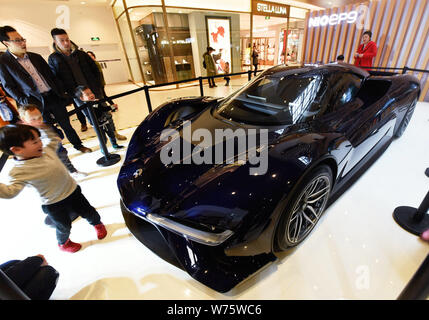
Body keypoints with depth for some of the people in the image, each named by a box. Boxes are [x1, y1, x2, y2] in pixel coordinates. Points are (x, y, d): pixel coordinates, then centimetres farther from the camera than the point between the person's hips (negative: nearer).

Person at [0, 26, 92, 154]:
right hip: (37, 104, -3)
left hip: (54, 97, 4)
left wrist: (62, 94, 7)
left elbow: (52, 76, 13)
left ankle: (78, 145, 26)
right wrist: (25, 103, -13)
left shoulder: (36, 57, 11)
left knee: (66, 124, 10)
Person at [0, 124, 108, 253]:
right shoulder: (19, 171, -20)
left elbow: (55, 140, 13)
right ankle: (63, 243, 52)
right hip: (54, 205, -4)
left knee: (89, 212, 19)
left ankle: (97, 224, 53)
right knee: (64, 227, 18)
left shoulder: (47, 150, -6)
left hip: (73, 191, 4)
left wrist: (45, 127, 4)